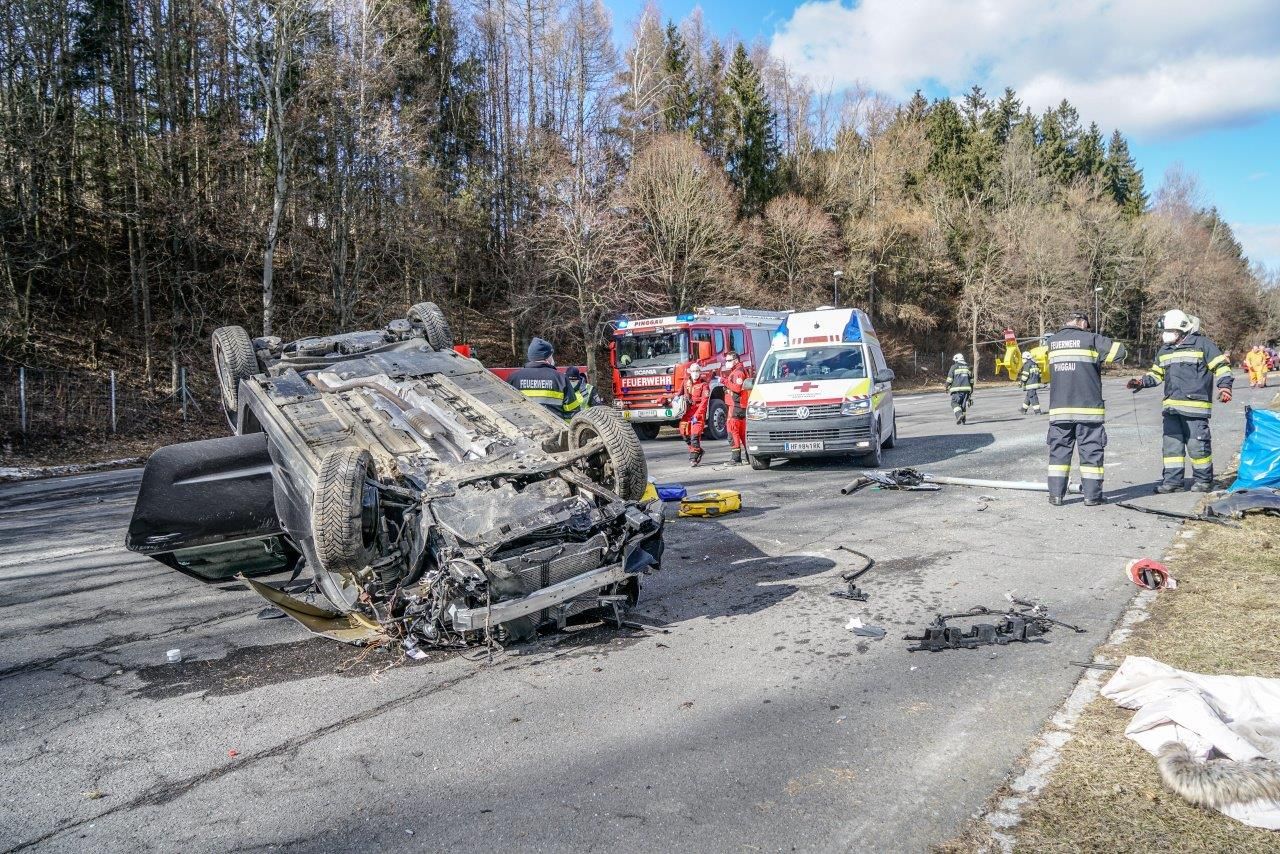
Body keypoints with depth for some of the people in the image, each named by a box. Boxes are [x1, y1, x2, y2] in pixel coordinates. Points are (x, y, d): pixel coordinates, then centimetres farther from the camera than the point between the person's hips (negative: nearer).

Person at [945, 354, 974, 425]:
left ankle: (959, 415, -24)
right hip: (966, 388, 5)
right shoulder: (968, 367, 15)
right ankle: (963, 420, 11)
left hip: (957, 389, -4)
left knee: (954, 403, -1)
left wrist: (947, 387, 10)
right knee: (964, 404, 12)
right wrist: (971, 391, 23)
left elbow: (949, 379, -3)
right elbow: (971, 380, 17)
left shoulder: (954, 367, 0)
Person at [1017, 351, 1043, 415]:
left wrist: (1021, 382, -2)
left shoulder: (1027, 364, -10)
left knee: (1032, 397, -7)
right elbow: (1039, 373, 20)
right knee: (1028, 396, 17)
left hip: (1030, 384, -9)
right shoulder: (1035, 364, 17)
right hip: (1036, 383, 9)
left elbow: (1025, 375, -14)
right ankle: (1023, 410, 26)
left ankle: (1037, 411, -9)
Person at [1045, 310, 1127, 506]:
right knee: (1091, 450, 5)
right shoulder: (1091, 338, -3)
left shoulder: (1051, 341, 8)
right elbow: (1120, 350, -4)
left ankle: (1056, 494, 6)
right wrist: (1099, 360, 12)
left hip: (1059, 408, 3)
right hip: (1088, 408, -3)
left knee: (1059, 449, 8)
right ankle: (1092, 495, 6)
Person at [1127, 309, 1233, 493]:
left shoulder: (1202, 344, -1)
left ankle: (1204, 480, 12)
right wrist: (1142, 382, 11)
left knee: (1197, 443, -2)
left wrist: (1224, 386, -14)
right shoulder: (1164, 351, 19)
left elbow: (1221, 365, -2)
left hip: (1195, 405, -6)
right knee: (1171, 443, 5)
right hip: (1171, 406, 6)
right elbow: (1156, 373, 28)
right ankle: (1173, 480, 11)